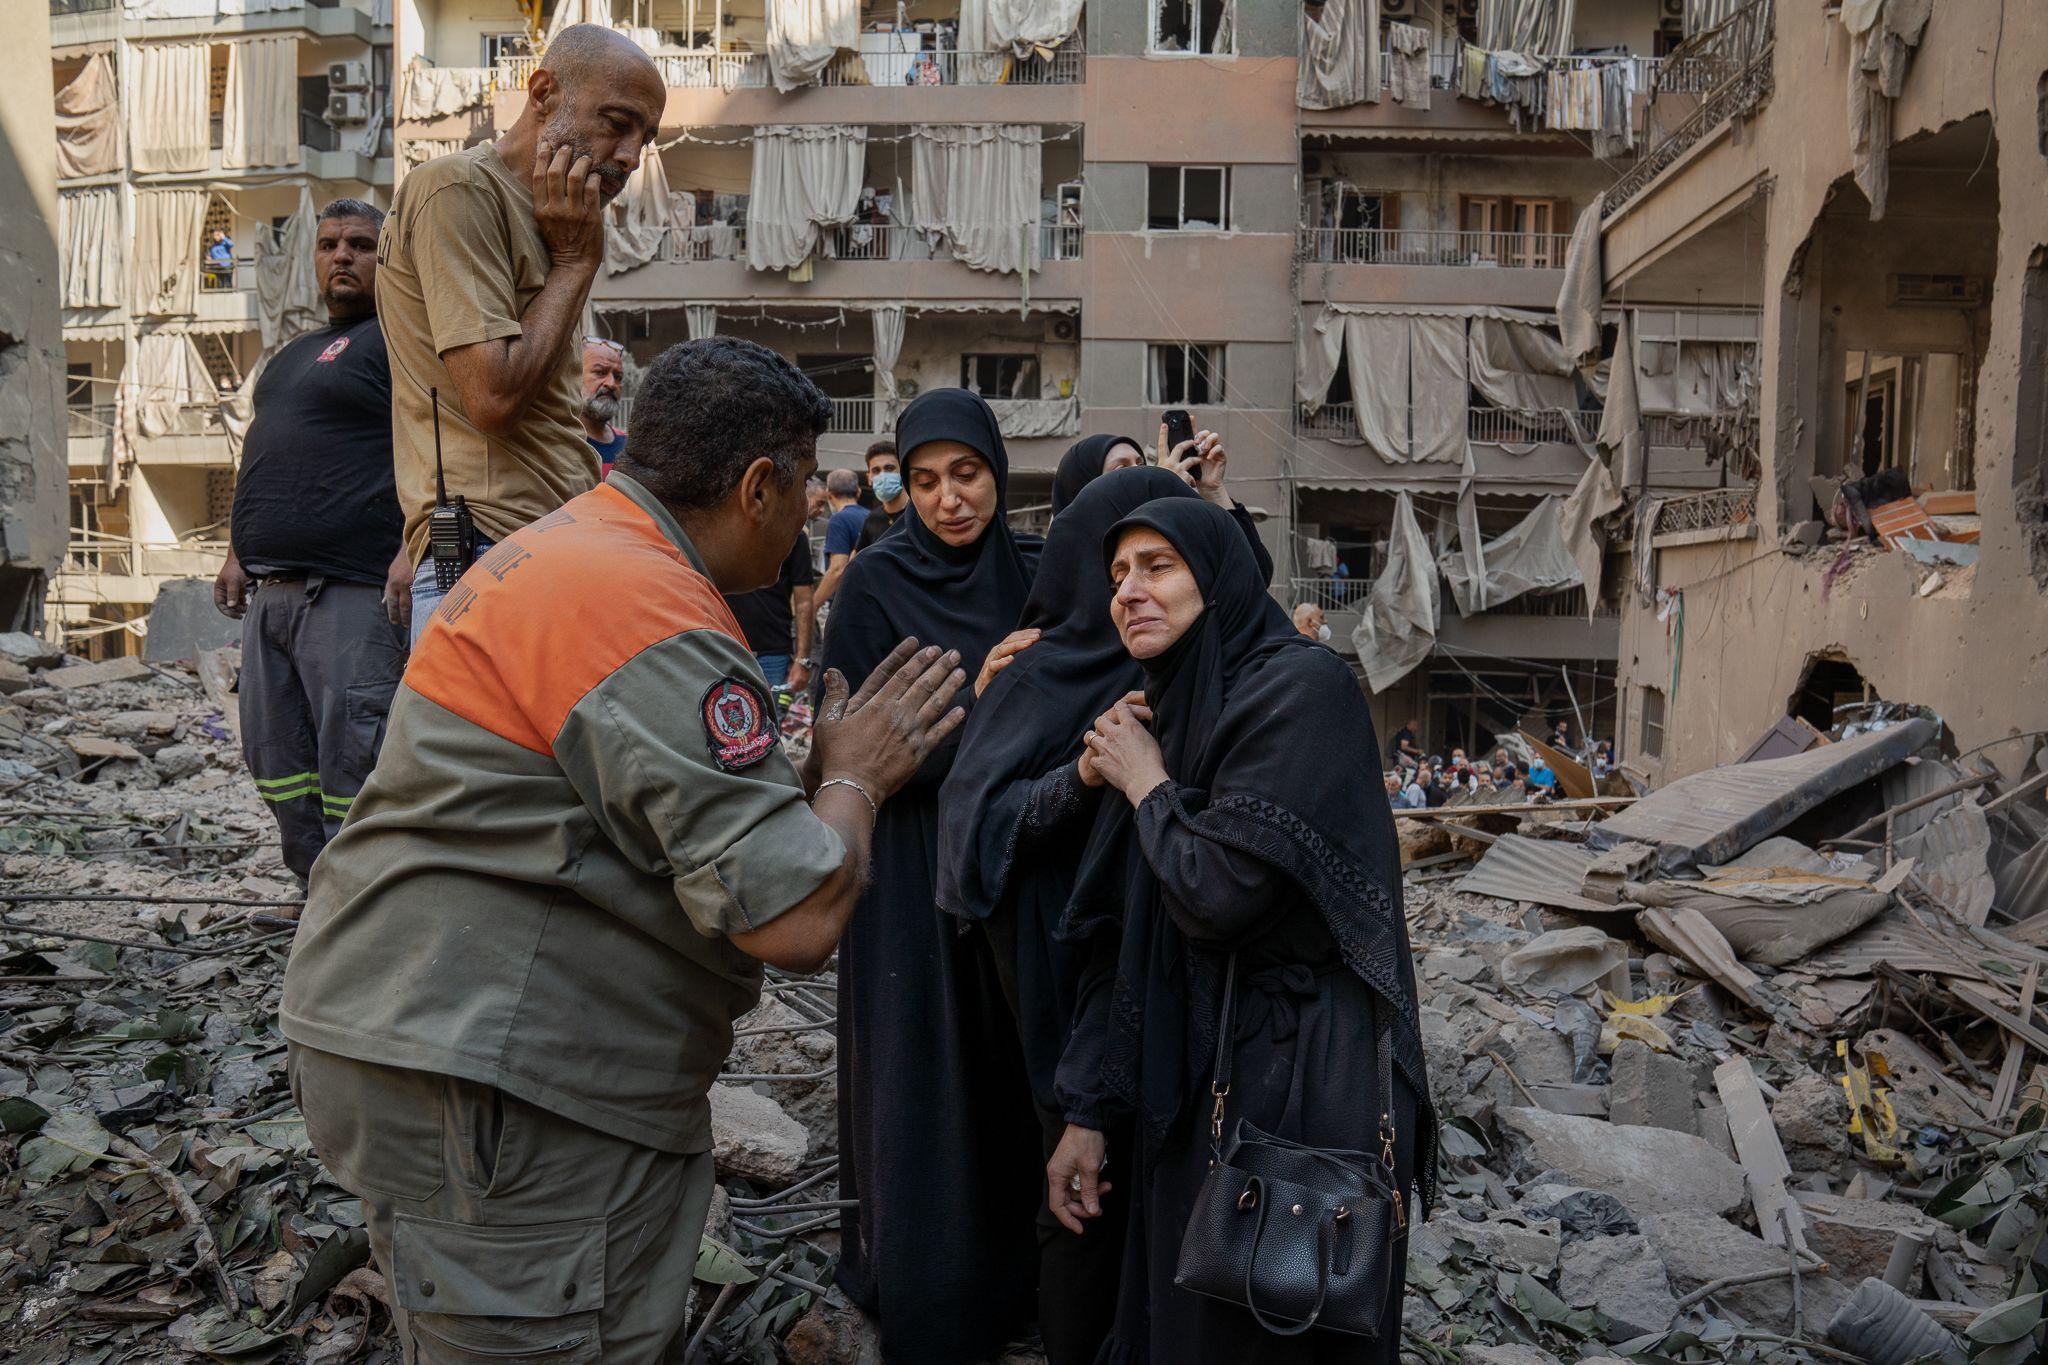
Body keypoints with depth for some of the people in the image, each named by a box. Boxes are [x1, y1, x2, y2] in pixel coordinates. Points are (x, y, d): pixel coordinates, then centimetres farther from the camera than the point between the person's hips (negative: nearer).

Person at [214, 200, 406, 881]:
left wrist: (413, 549, -25)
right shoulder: (293, 353, 25)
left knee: (351, 764, -10)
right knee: (276, 762, 11)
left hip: (349, 590, -10)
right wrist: (238, 552, 24)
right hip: (269, 592, 10)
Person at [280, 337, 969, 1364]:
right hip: (474, 1083, -11)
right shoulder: (656, 617, -21)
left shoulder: (572, 543, 13)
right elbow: (794, 917, -23)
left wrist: (830, 775, 15)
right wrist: (852, 779, -5)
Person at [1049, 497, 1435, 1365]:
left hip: (1298, 1090, -7)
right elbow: (1124, 939, 10)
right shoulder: (1164, 717, 10)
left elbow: (1219, 894, -24)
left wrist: (1146, 786, -7)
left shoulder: (1301, 689, -14)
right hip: (1188, 1085, 7)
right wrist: (1086, 1109, 8)